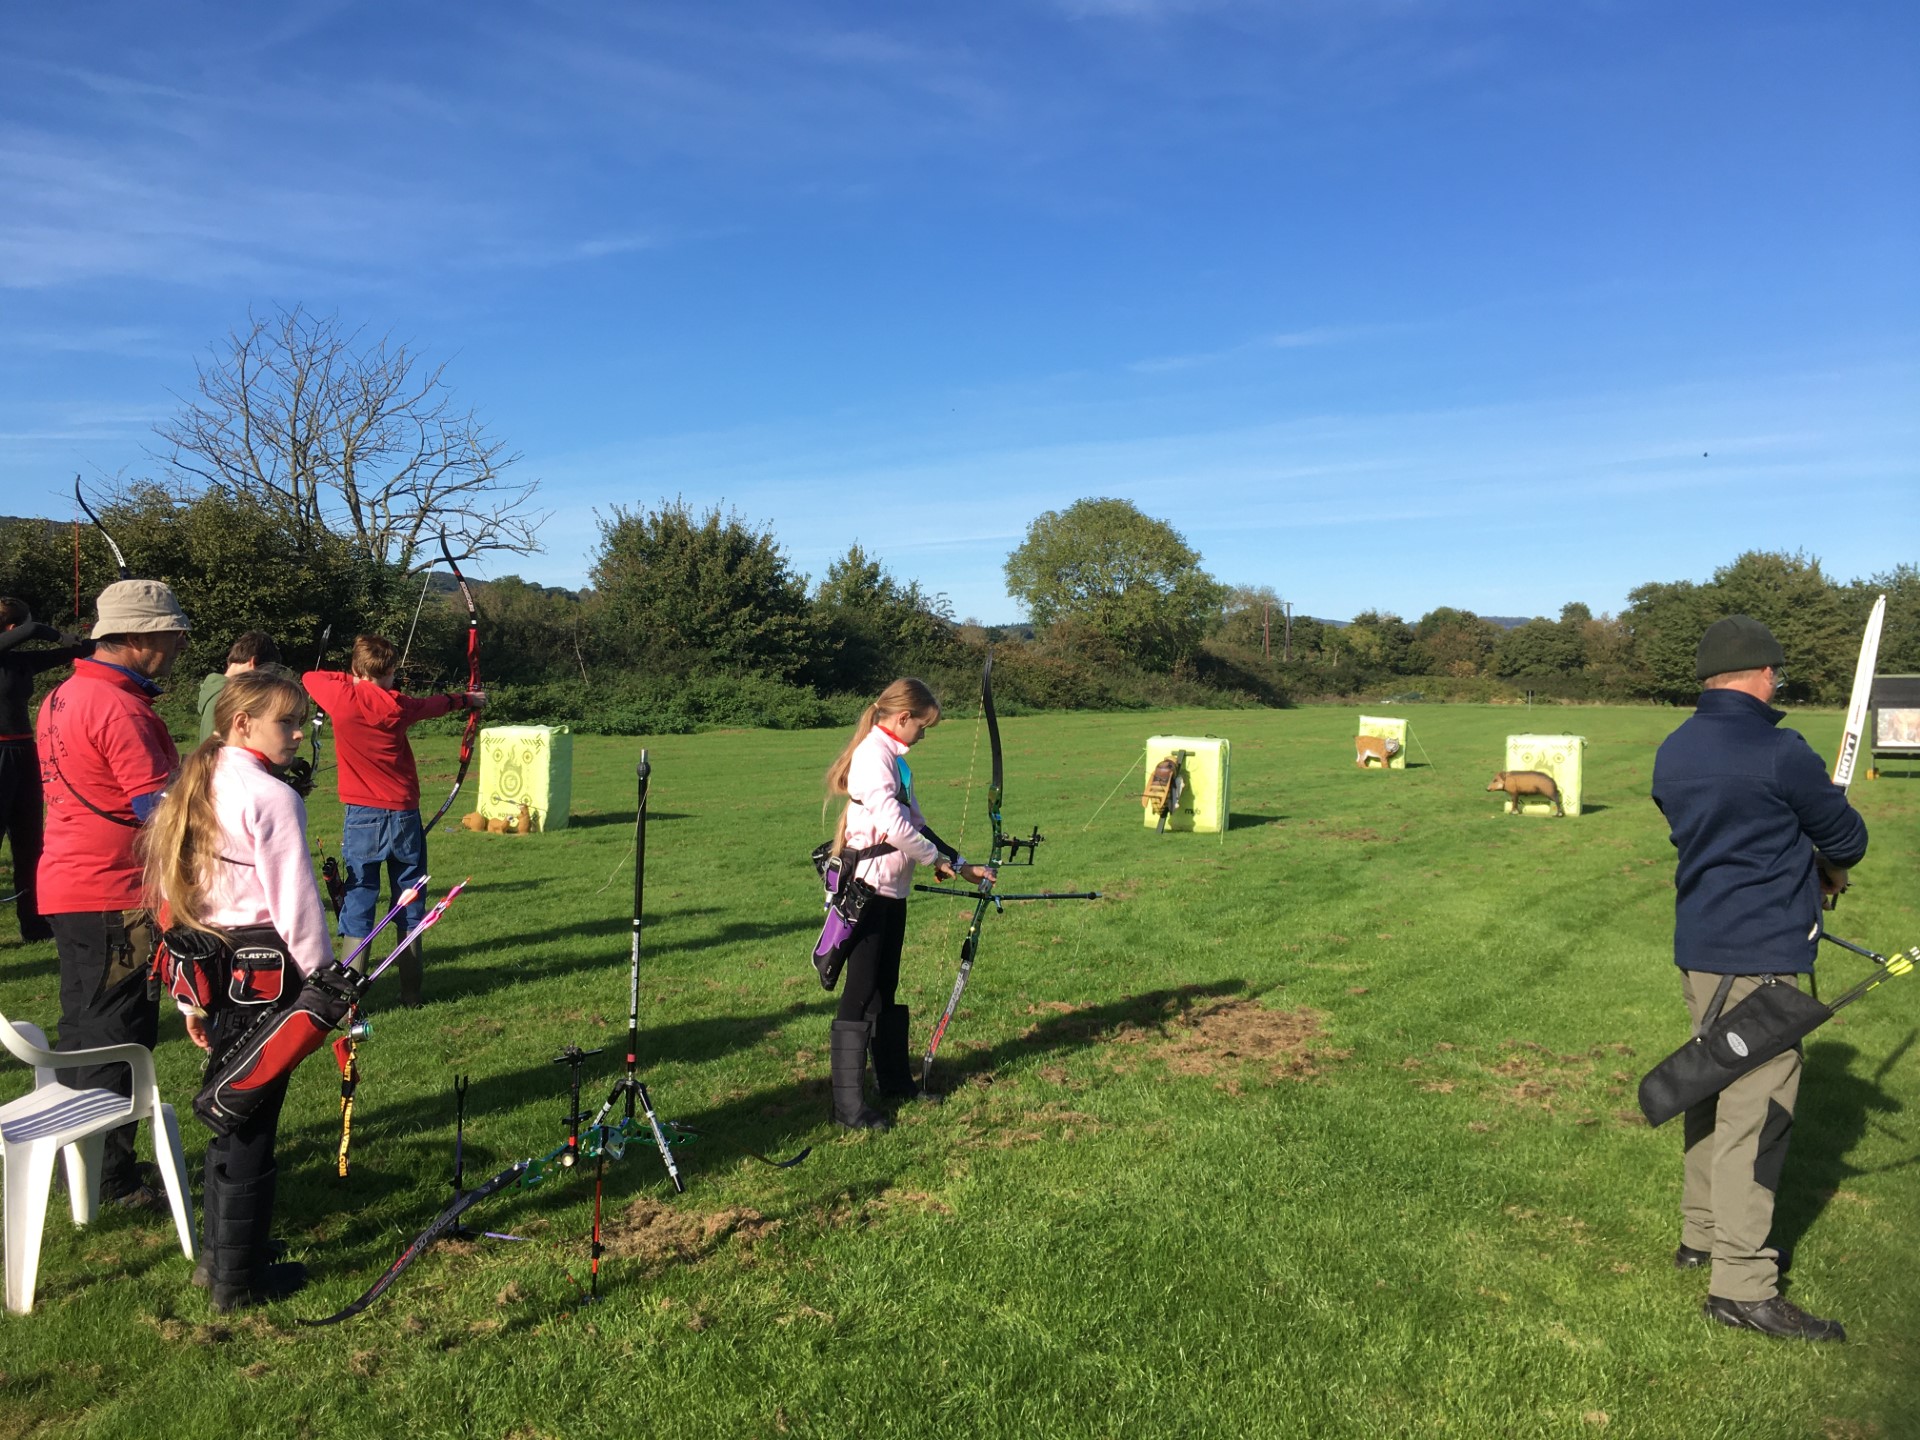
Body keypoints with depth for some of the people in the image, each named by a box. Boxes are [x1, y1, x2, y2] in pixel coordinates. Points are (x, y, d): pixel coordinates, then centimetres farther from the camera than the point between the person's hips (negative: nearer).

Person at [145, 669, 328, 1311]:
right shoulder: (270, 797, -16)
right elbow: (296, 903, -17)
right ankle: (239, 1278, 15)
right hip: (264, 971, -8)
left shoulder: (194, 792, 10)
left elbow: (174, 899, 13)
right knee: (252, 1121, 3)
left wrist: (192, 999, 18)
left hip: (210, 968, 8)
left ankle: (220, 1253, 34)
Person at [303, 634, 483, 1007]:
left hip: (362, 817, -1)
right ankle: (411, 990, 14)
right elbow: (435, 704, 20)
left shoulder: (341, 697, -5)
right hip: (404, 814, 1)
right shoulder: (397, 705, -1)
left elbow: (309, 677, 16)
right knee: (409, 903, 9)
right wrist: (468, 699, 39)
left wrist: (355, 678, 20)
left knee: (358, 900, 1)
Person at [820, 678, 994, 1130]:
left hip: (892, 890, 10)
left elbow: (915, 822, 19)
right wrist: (938, 859, -8)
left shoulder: (895, 760, 14)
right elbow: (895, 826, -24)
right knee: (861, 995, -5)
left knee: (886, 989, 18)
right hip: (867, 888, -10)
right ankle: (848, 1105, 2)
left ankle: (895, 1080, 30)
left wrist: (962, 865, 16)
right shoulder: (873, 756, -16)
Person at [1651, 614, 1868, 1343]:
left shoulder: (1673, 752, 7)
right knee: (1757, 1108, -4)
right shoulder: (1779, 752, -16)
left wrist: (1804, 864, 13)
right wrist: (1824, 862, 19)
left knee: (1715, 1088, 19)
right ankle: (1741, 1284, 0)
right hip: (1759, 953, -8)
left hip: (1699, 944, 8)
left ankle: (1702, 1234, 32)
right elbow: (1847, 841, -3)